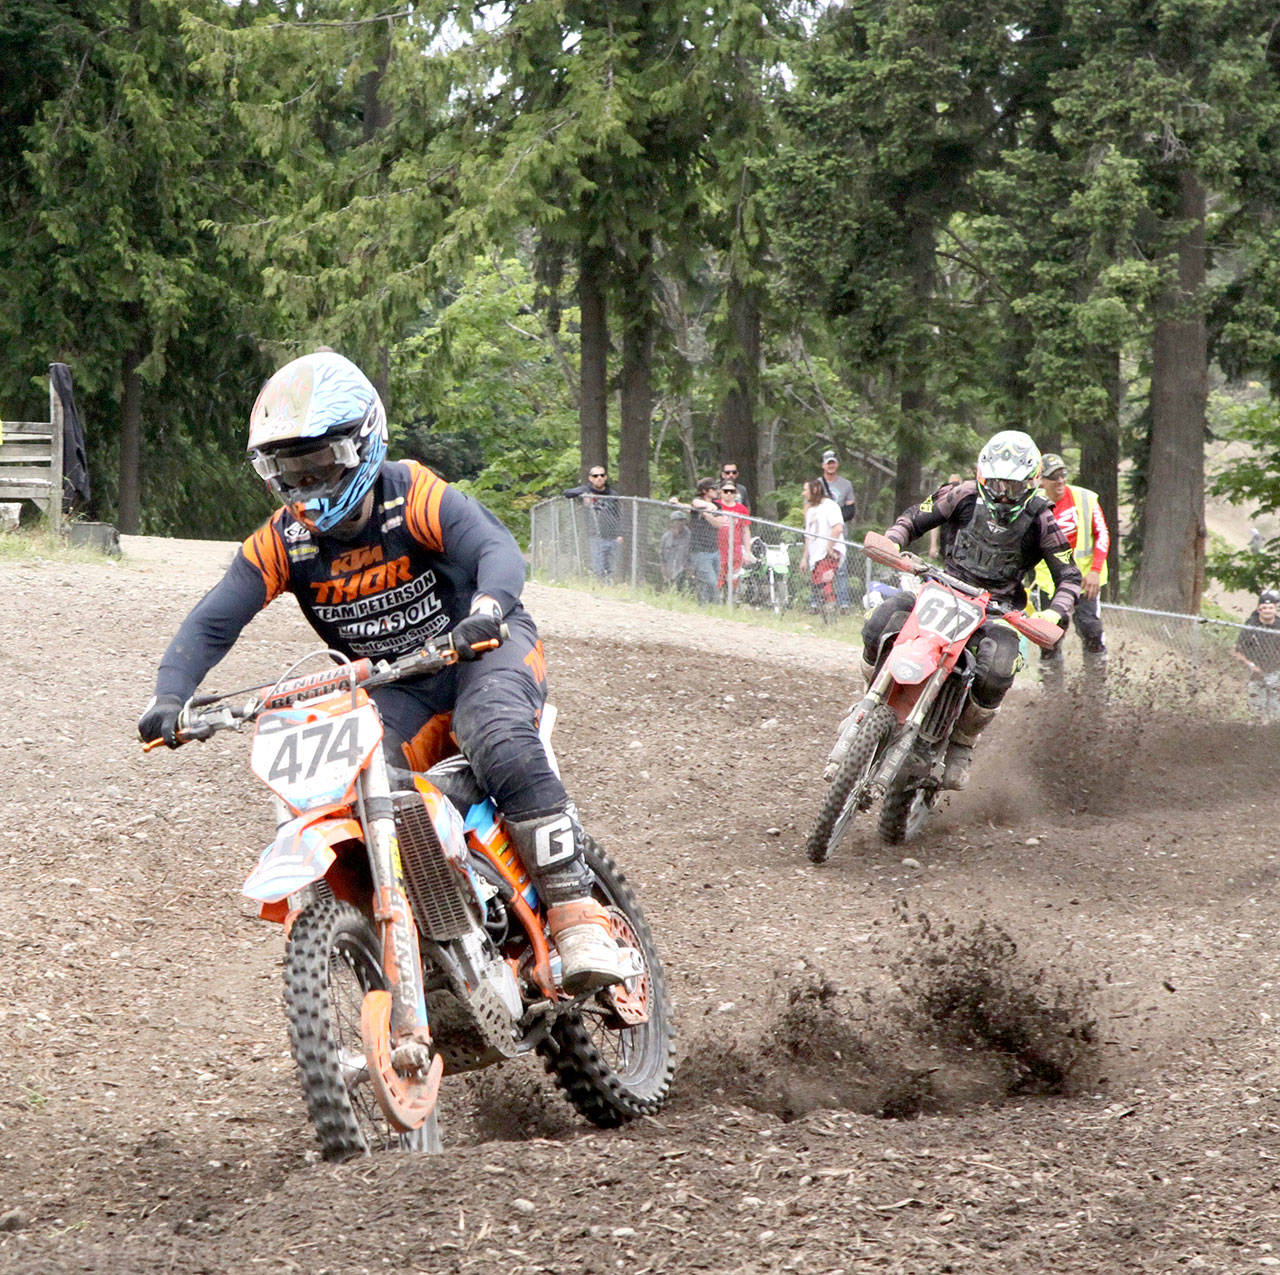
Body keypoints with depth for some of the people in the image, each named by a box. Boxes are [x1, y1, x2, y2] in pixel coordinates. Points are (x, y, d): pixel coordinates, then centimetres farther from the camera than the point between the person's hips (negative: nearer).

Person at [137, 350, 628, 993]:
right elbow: (211, 622, -8)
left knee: (500, 741, -37)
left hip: (482, 650, -5)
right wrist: (168, 697, -26)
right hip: (396, 691, 5)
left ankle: (576, 911, -36)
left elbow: (498, 548, -31)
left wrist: (487, 607, -54)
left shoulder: (414, 495, -17)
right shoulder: (282, 542, -4)